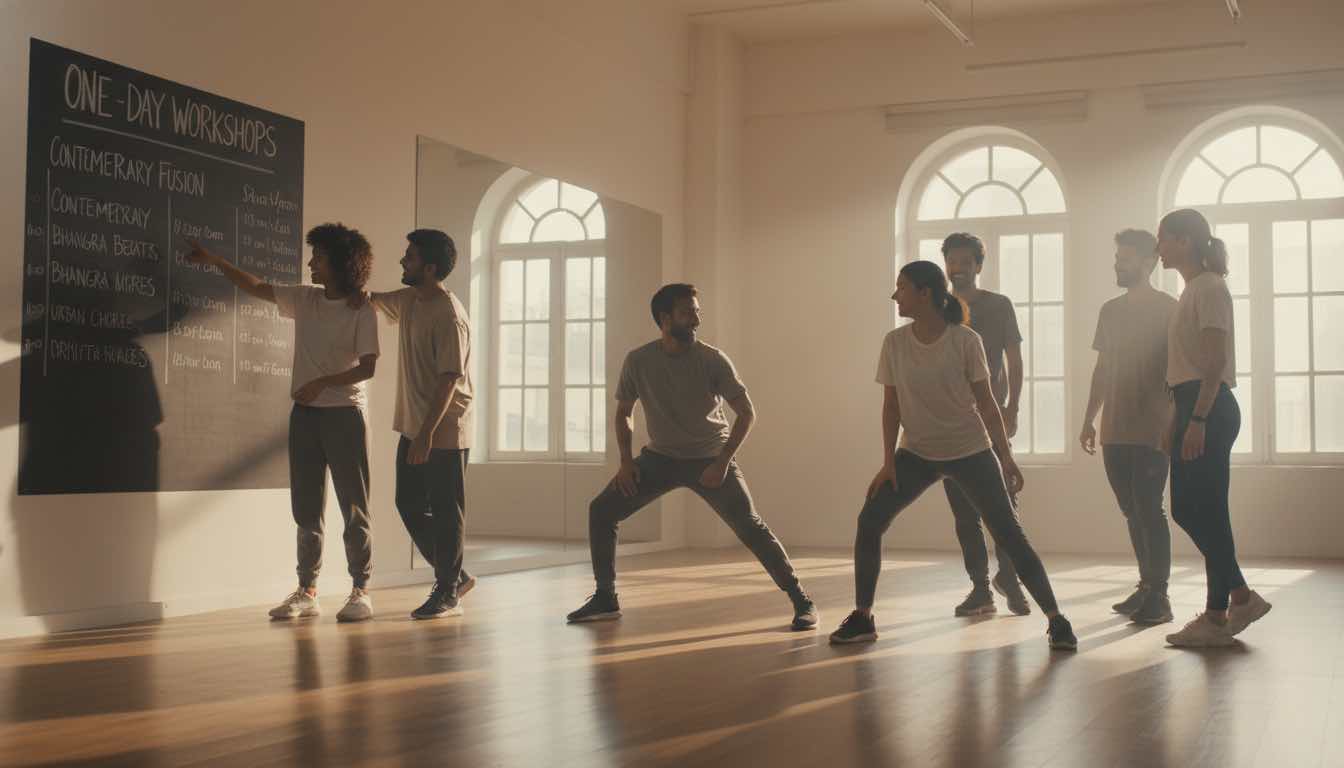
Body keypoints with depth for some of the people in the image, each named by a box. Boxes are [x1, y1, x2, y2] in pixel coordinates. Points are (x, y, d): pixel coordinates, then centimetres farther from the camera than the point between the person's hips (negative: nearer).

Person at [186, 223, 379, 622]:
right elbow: (257, 287, 17)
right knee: (306, 510, 7)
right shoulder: (304, 299, 9)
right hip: (305, 413, 6)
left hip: (344, 413, -6)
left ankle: (360, 591, 5)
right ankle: (306, 592, 13)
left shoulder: (361, 311, -8)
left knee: (354, 508, -2)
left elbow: (367, 367, -12)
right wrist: (214, 260, 16)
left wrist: (322, 383, -19)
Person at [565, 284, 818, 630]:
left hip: (710, 459, -3)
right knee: (601, 510, -6)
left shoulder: (713, 360, -17)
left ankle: (801, 600, -3)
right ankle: (605, 599, 9)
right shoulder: (638, 361, -11)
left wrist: (722, 463, -19)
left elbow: (747, 413, -11)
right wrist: (626, 462, -7)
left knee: (751, 527, -16)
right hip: (660, 457, 3)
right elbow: (622, 413, 5)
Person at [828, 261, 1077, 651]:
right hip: (917, 453, 3)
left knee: (1010, 534, -7)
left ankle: (1056, 620, 1)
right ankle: (862, 618, 2)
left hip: (971, 451, -3)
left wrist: (1006, 457, -6)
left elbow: (986, 402, -7)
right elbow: (891, 405, -1)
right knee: (869, 521, -8)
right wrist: (889, 461, -6)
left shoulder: (965, 340, -14)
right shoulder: (894, 342, -6)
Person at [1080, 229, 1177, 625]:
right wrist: (1088, 420, 16)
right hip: (1114, 432, 6)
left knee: (1148, 509, -9)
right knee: (1133, 511, 10)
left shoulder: (1168, 309, -3)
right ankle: (1147, 587, 19)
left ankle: (1159, 596, -5)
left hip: (1152, 431, -6)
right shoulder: (1110, 310, 14)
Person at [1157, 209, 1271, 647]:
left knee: (1205, 511, -6)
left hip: (1209, 410, -10)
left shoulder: (1209, 289, -10)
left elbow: (1216, 360, -18)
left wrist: (1197, 420, -23)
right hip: (1193, 409, 10)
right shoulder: (1193, 291, 19)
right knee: (1187, 509, 10)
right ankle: (1240, 596, 18)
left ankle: (1217, 618, 0)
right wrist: (1176, 422, 18)